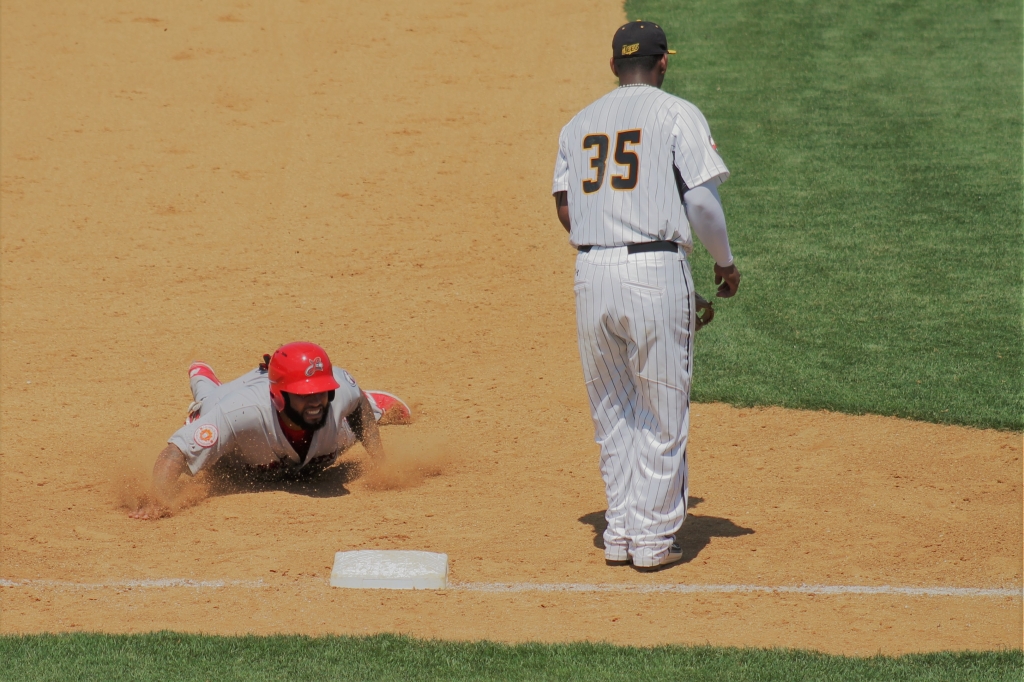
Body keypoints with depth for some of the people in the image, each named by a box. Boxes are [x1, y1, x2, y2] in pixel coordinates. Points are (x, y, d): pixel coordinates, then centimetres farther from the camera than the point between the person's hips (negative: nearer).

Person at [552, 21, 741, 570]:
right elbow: (701, 200, -8)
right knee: (662, 412, 4)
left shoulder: (578, 123, 15)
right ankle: (654, 538, 5)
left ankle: (620, 532, 16)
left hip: (591, 272, 5)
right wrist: (725, 261, 6)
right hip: (656, 271, -5)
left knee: (612, 412, 15)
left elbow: (565, 208, 13)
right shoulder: (677, 114, -1)